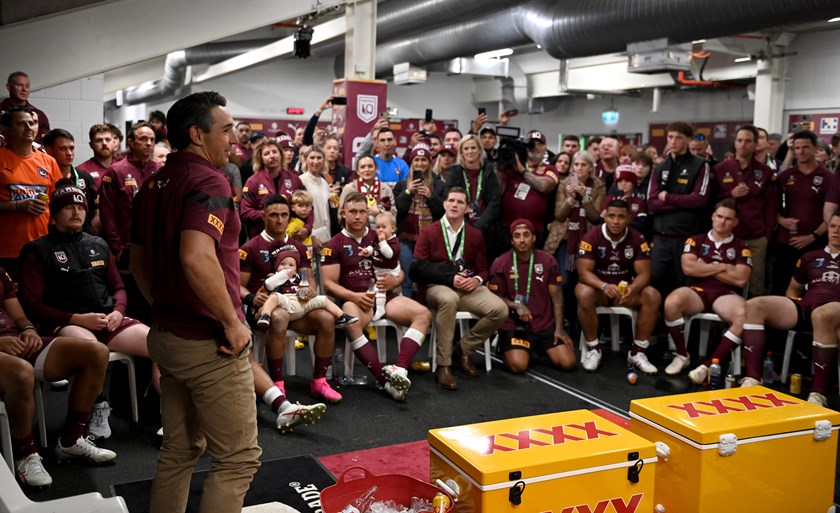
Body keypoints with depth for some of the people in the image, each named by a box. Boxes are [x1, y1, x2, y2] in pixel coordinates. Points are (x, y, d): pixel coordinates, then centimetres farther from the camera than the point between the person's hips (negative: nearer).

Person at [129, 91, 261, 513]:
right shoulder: (208, 181, -17)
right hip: (209, 342, -9)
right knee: (238, 459, 2)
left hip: (167, 335, 9)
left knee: (179, 451, 20)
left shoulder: (153, 186, 11)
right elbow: (197, 257, -32)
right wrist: (233, 322, -22)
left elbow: (138, 262, 19)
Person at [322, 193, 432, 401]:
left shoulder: (379, 239, 18)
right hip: (354, 299, -4)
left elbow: (399, 272, 20)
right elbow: (329, 283, -1)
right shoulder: (335, 245, 7)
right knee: (351, 324, -38)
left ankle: (400, 369, -36)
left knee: (423, 313, -22)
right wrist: (354, 296, -17)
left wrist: (395, 281, -5)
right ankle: (384, 379, -37)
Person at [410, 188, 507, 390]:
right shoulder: (429, 232, 2)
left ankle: (465, 348, 3)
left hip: (468, 287, 4)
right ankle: (443, 365, -30)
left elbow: (483, 269, 15)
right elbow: (419, 268, -6)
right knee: (449, 299, -42)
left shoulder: (475, 235, 13)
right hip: (437, 286, -4)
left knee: (500, 309, -23)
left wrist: (477, 280, -11)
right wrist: (450, 278, -16)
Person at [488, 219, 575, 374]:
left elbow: (556, 296, 3)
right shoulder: (500, 264, -6)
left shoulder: (548, 260, 2)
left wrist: (559, 328, -5)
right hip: (514, 325, -3)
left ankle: (539, 349, 22)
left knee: (568, 362, -10)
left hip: (545, 324, 3)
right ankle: (507, 348, 12)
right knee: (518, 365, -25)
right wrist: (516, 306, -19)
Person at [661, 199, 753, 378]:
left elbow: (740, 279, -2)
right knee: (672, 302, -34)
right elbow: (688, 267, -4)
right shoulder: (695, 240, 13)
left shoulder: (741, 248, 12)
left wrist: (703, 267, 0)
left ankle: (709, 365, -27)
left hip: (725, 295, 0)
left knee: (745, 315, -35)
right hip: (697, 291, 0)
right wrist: (722, 267, -1)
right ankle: (682, 355, -11)